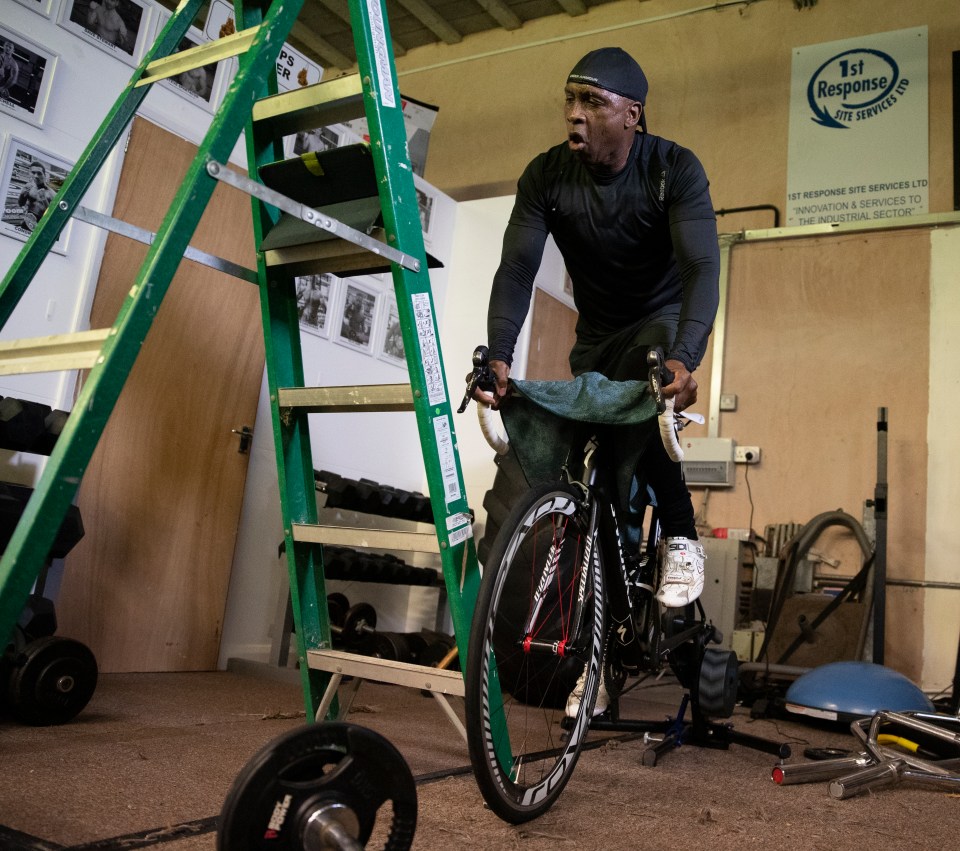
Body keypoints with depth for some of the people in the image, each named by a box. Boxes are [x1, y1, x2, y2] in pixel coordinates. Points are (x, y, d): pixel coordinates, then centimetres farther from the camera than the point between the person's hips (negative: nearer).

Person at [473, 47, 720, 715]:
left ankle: (682, 537, -16)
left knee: (639, 384, -39)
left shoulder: (675, 169, -20)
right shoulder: (546, 176, -14)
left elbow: (702, 267, -31)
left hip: (663, 321, -2)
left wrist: (685, 358, -49)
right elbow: (517, 267, -21)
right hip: (596, 334, 3)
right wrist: (498, 356, -38)